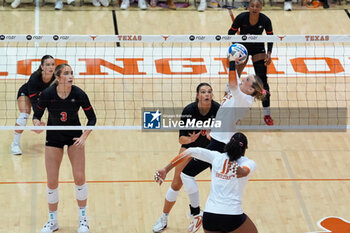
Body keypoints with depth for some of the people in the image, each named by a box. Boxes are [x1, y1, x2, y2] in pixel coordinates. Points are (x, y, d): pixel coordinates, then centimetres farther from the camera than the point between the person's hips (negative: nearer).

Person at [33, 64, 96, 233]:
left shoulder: (79, 94, -19)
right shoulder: (47, 94, -20)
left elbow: (92, 118, -8)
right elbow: (37, 114, -6)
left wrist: (84, 137, -20)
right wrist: (37, 123, -28)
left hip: (75, 136, 0)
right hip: (53, 137, 0)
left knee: (79, 177, -6)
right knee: (52, 181, -2)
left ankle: (83, 219, 13)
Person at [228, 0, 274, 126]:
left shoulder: (265, 20, -20)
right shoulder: (241, 18, -23)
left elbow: (270, 36, -4)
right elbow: (231, 33, -10)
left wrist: (269, 53, -13)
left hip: (258, 50, 0)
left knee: (262, 80, -9)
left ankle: (267, 114, -4)